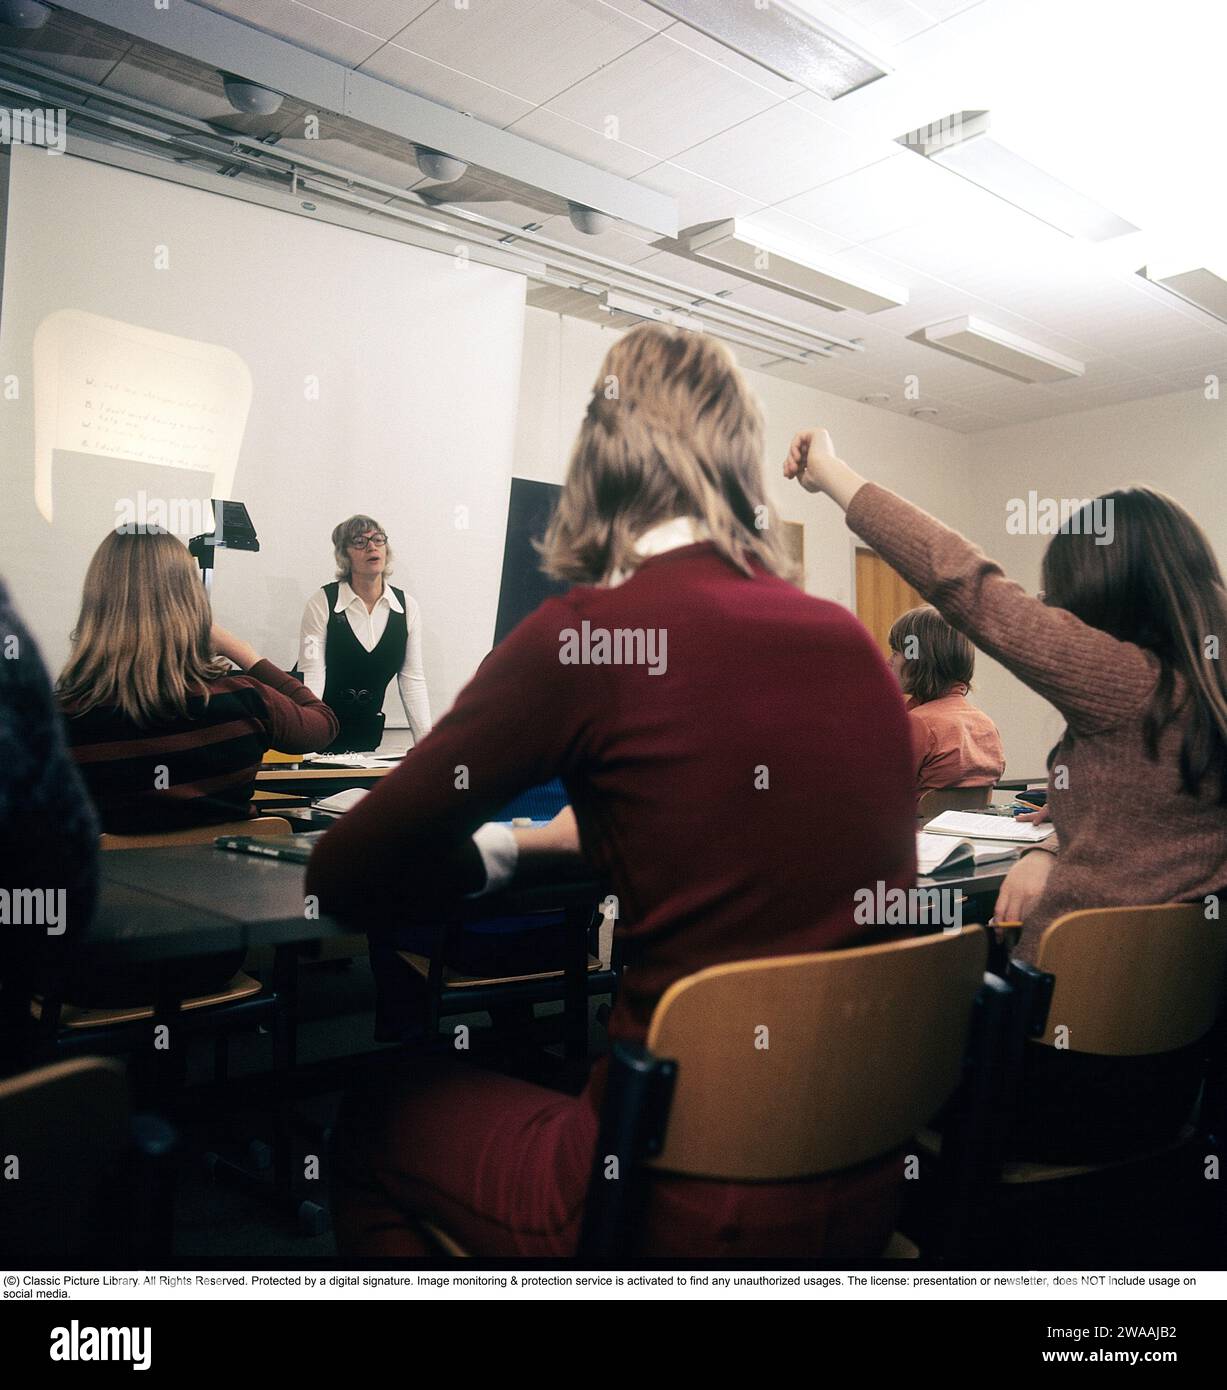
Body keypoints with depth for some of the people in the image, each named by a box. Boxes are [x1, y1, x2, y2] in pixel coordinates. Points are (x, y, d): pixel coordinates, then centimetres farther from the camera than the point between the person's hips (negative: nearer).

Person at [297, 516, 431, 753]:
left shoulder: (407, 607, -2)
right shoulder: (322, 602, -10)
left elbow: (412, 680, -2)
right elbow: (311, 674, -15)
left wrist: (426, 744, -9)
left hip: (367, 734, 3)